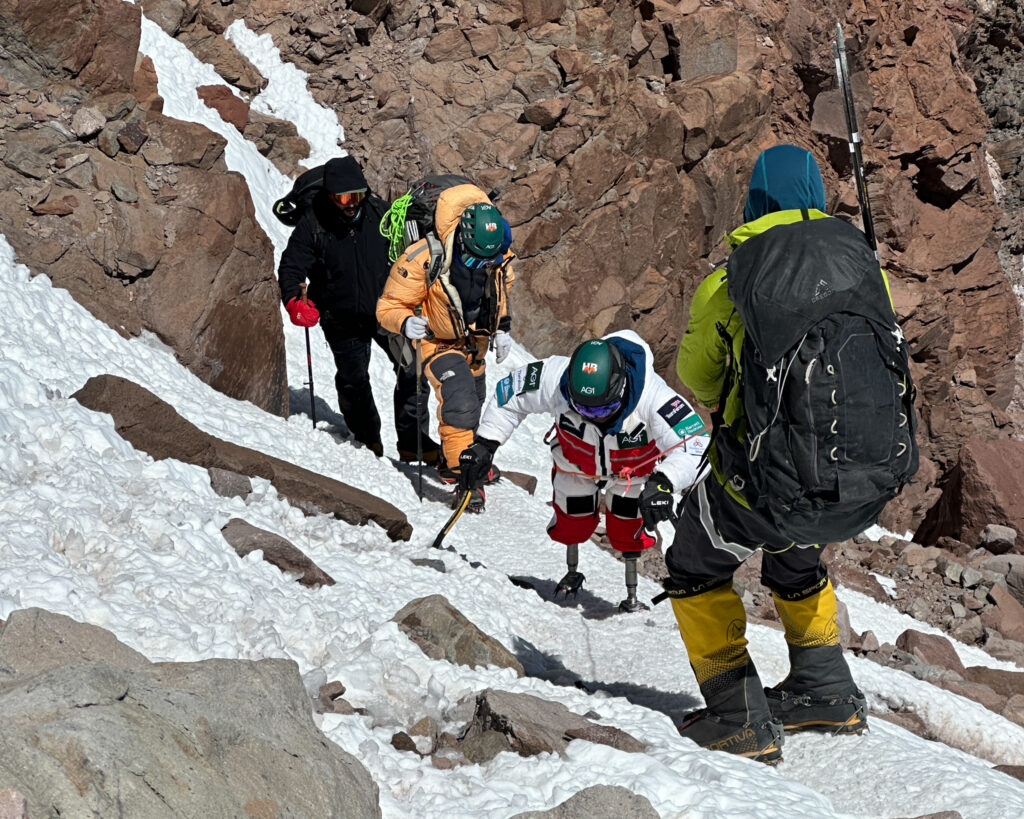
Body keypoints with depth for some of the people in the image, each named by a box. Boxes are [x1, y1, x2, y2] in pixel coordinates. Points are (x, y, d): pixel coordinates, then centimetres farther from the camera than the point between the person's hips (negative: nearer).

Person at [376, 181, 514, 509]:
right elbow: (389, 306, -24)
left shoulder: (498, 259, -18)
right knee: (460, 403, -27)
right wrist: (406, 323, -44)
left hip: (474, 343, 7)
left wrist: (501, 329, 0)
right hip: (439, 342, -6)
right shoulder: (423, 260, -35)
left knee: (474, 402, 24)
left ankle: (451, 461, 49)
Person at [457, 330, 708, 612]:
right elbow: (509, 393, -22)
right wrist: (485, 443, -25)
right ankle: (572, 574, 46)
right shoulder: (555, 380, -42)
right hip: (577, 463, 2)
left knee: (626, 533, 4)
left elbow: (694, 445, -49)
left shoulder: (652, 396, -47)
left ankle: (632, 593, 30)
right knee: (573, 525, 15)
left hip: (633, 466, -2)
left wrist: (663, 481, -67)